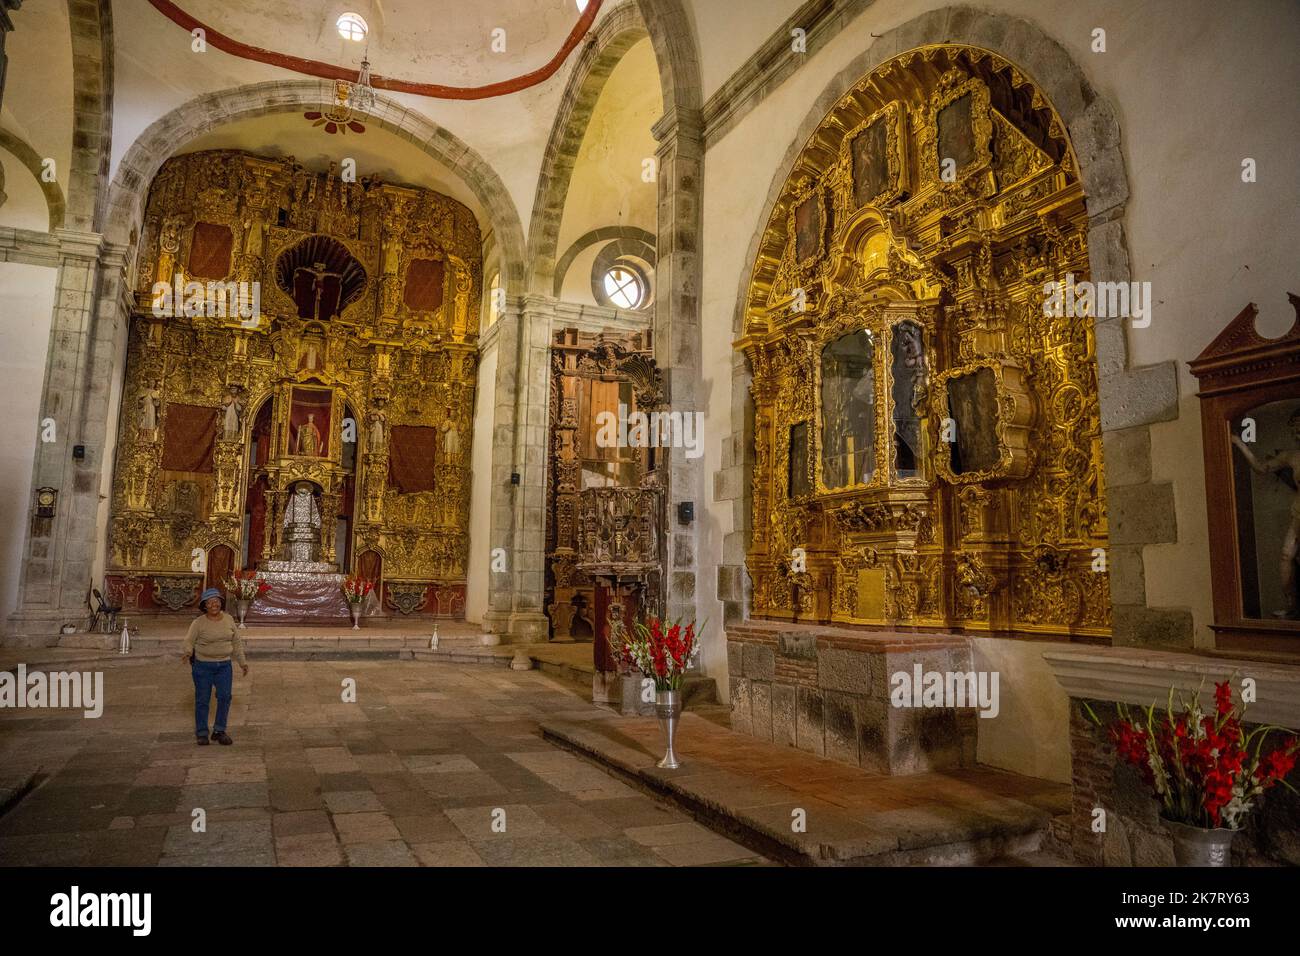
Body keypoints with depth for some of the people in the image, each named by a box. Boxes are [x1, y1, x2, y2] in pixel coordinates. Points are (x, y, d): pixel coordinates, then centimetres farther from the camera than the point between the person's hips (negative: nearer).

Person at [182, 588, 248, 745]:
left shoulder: (228, 619, 4)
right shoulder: (199, 623, -7)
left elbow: (236, 642, 11)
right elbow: (188, 642, -10)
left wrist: (242, 662, 11)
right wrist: (187, 653, -33)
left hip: (224, 666, 3)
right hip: (203, 666, -2)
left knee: (225, 697, -6)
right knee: (202, 699, 2)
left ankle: (219, 731, 6)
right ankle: (201, 734, 15)